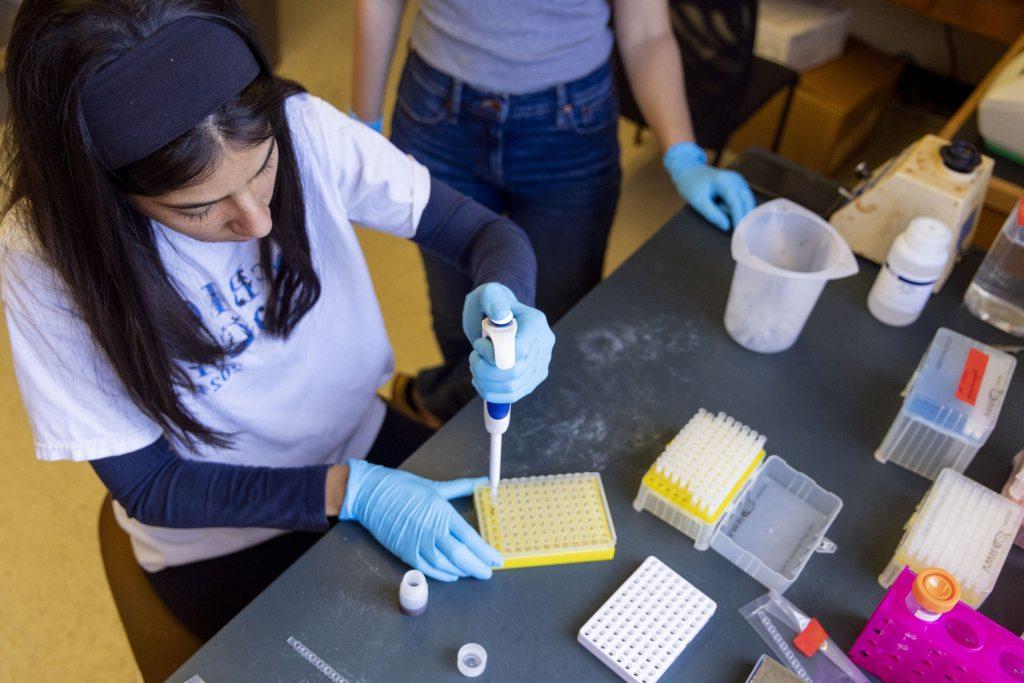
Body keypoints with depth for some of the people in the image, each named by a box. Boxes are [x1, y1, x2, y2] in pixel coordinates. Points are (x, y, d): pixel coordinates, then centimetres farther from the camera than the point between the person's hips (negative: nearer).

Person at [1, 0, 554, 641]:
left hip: (364, 440, 3)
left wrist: (501, 303, -37)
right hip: (222, 540, -2)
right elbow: (147, 485, -17)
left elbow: (489, 233, -13)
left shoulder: (301, 129, -22)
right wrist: (348, 492, -29)